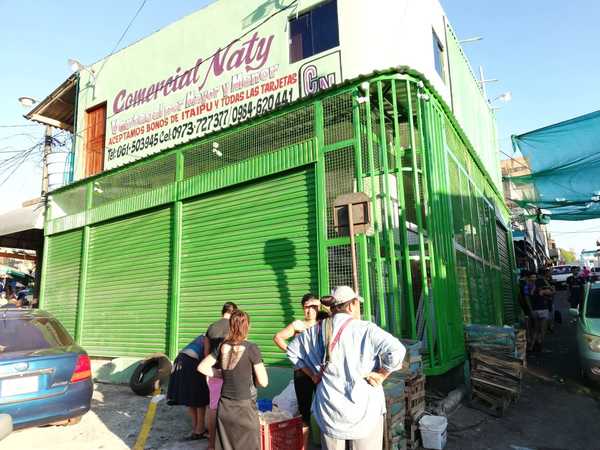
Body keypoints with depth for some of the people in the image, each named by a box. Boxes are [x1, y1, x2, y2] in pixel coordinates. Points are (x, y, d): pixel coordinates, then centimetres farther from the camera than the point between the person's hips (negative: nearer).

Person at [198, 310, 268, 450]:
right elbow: (263, 382, -11)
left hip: (224, 406, 5)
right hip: (244, 407, -4)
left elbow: (202, 367, 7)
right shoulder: (251, 348, -14)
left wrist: (223, 375, 9)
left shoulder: (222, 346, -1)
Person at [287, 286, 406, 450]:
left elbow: (292, 350, 13)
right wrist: (381, 375, -12)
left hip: (329, 407, 4)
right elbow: (397, 350, -26)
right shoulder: (366, 329, -15)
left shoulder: (317, 330, 1)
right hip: (363, 407, -4)